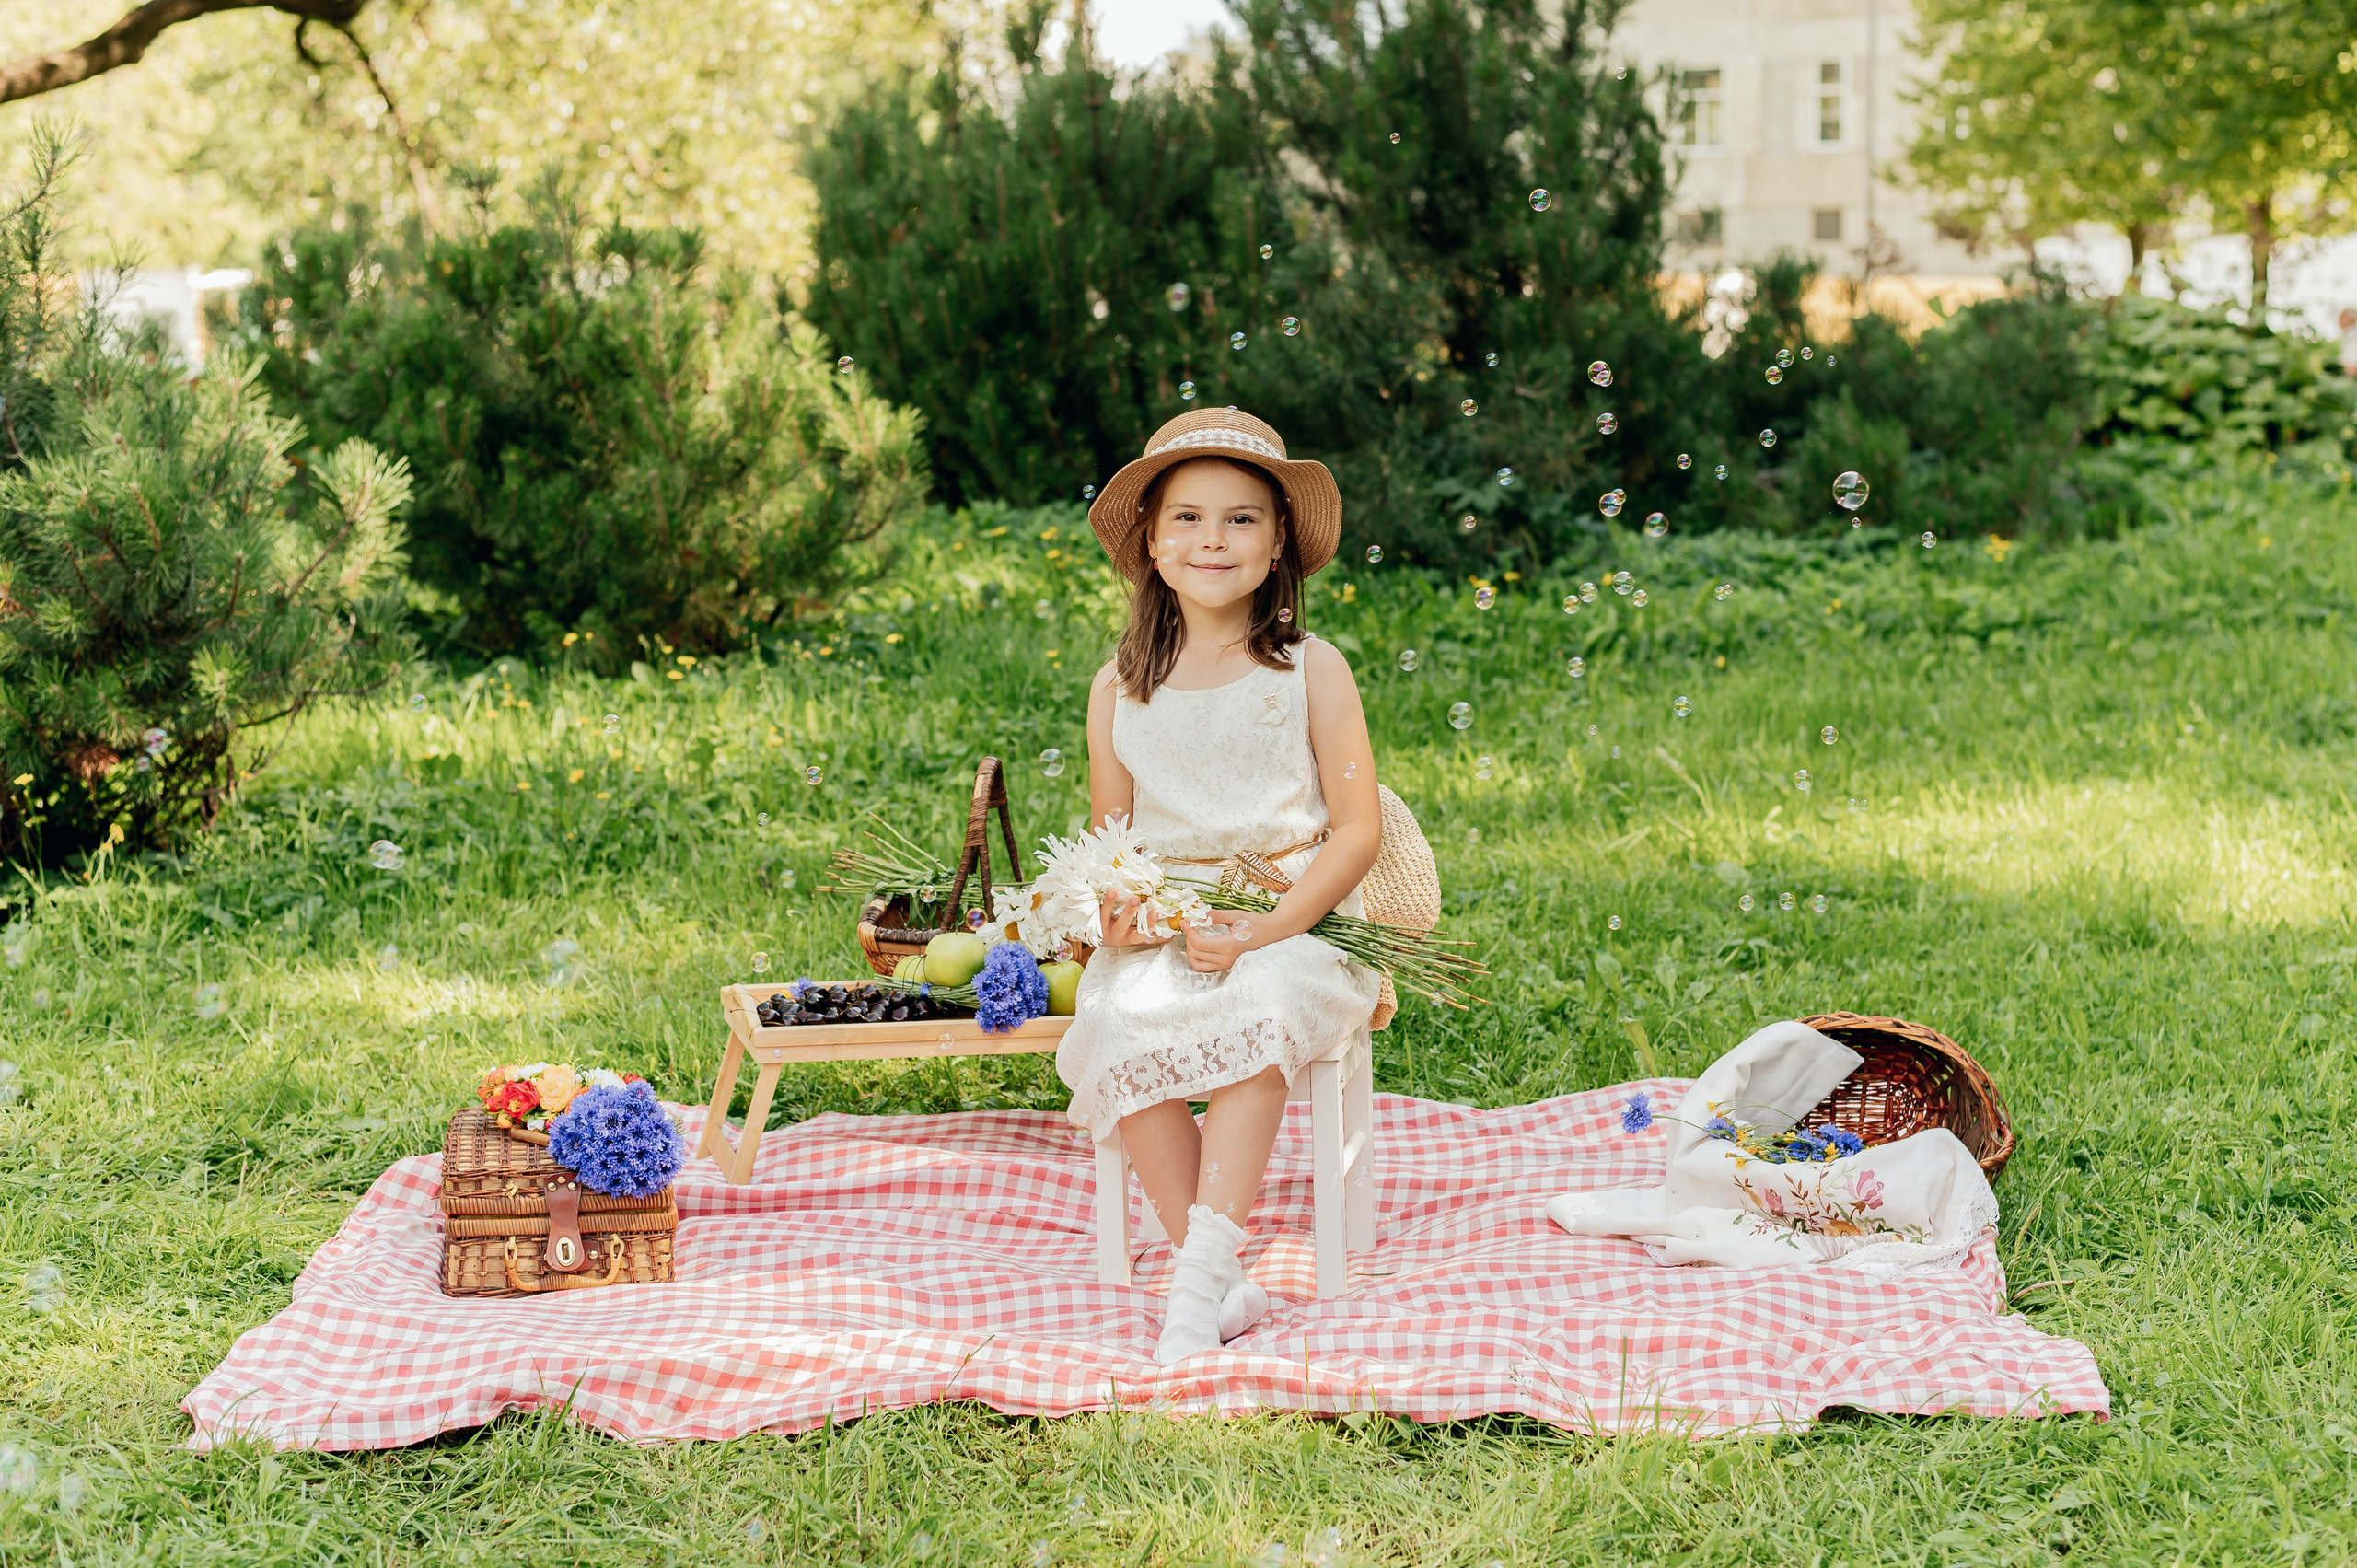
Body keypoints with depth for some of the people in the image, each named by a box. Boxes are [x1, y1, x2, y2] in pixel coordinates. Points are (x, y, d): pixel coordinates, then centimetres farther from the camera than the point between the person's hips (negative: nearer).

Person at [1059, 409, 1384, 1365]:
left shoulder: (1310, 670, 1)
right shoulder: (1119, 688, 9)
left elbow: (1358, 830, -3)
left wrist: (1263, 931, -17)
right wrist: (1115, 911, -9)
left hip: (1293, 920, -2)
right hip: (1160, 928, 3)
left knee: (1254, 1011, -35)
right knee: (1120, 1026, -29)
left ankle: (1200, 1274, -33)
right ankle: (1222, 1283, -22)